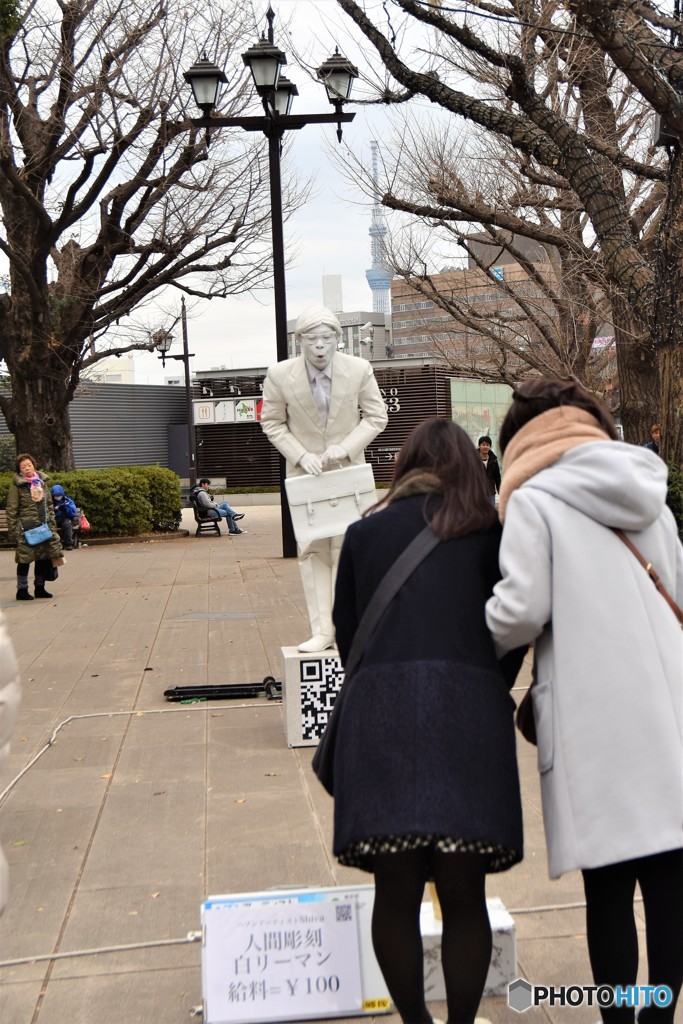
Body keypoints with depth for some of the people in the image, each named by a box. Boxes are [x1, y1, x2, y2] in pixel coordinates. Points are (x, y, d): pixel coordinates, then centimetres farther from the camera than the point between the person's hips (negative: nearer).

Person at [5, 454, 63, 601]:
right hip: (25, 528, -6)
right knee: (24, 559, -1)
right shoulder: (17, 485, -6)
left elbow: (49, 505, 17)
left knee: (43, 558, 10)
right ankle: (22, 590, 8)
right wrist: (12, 531, -11)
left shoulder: (41, 482, 11)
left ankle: (40, 587, 22)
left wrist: (52, 525, 12)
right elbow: (11, 510, -7)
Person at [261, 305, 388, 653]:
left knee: (346, 548, -1)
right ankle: (321, 631, 5)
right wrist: (301, 456, -13)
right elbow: (272, 423, 1)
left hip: (348, 470, 0)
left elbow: (376, 416, -1)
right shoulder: (279, 375, -10)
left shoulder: (359, 369, -9)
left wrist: (345, 448, -15)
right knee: (311, 551, 0)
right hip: (305, 472, 0)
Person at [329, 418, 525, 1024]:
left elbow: (345, 630, 17)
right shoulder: (488, 532, 14)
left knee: (396, 892, 5)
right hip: (468, 707, -1)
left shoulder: (364, 532, 17)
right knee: (463, 894, 4)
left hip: (379, 707, 1)